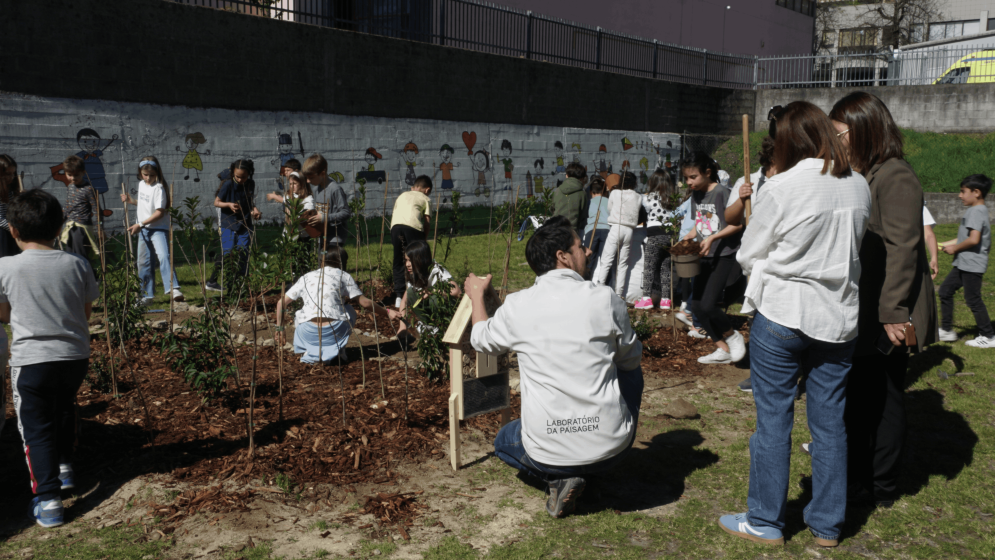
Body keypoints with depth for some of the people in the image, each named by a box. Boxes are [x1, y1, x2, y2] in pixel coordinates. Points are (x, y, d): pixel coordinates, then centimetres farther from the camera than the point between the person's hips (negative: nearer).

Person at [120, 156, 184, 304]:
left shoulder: (158, 188, -14)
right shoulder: (141, 184, 10)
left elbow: (159, 213, -19)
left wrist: (140, 224, -20)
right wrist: (131, 201, 9)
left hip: (158, 228, -7)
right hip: (143, 230, 8)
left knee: (163, 256, -26)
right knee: (143, 262, 8)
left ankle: (173, 289, -30)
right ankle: (147, 295, 17)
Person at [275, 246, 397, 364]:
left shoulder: (306, 277, 19)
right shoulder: (343, 276, 12)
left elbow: (281, 303, 17)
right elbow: (365, 303, 8)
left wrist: (280, 329, 26)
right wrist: (387, 312, 20)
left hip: (308, 333, 2)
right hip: (335, 332, -2)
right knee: (349, 310, 29)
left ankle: (310, 350, 15)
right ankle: (335, 349, 15)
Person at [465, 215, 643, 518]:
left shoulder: (516, 306, -5)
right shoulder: (606, 299, -8)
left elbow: (480, 340, 17)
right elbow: (631, 358, 9)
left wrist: (476, 295, 35)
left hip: (546, 452, 1)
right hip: (610, 446, 0)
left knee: (504, 441, 36)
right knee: (631, 373, 27)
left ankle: (557, 477, 7)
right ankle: (594, 470, 18)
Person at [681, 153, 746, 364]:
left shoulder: (722, 193, -14)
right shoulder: (695, 195, 10)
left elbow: (737, 223, -16)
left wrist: (713, 238, -24)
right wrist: (687, 238, 1)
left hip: (725, 255, -8)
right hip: (705, 257, 9)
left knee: (708, 305, -16)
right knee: (696, 306, 5)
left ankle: (733, 337, 11)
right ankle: (724, 350, 16)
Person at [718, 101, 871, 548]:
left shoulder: (780, 188, -14)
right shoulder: (859, 187, 0)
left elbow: (748, 256, -5)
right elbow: (854, 246, 13)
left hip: (782, 314, -4)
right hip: (839, 316, 5)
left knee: (773, 418, 7)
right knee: (829, 422, 13)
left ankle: (765, 521, 18)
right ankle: (827, 524, 26)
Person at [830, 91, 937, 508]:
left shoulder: (895, 177, -15)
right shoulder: (861, 176, 12)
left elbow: (902, 250, -22)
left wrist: (894, 312, -26)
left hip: (886, 317, -9)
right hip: (861, 314, 9)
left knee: (884, 398, 5)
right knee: (857, 396, 16)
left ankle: (882, 489, 20)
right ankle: (857, 478, 30)